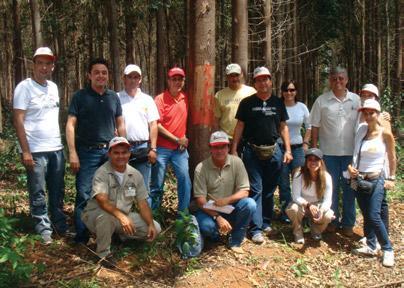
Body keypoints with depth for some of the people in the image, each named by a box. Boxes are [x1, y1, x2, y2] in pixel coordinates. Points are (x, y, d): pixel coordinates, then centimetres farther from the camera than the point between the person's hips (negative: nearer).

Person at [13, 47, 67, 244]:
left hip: (56, 148, 7)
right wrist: (25, 151, -17)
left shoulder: (53, 87, 12)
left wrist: (59, 142, 11)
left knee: (57, 192, 13)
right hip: (35, 151, -6)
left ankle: (60, 227, 23)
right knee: (38, 194, 2)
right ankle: (44, 230, 11)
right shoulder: (24, 87, -8)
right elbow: (18, 121, -12)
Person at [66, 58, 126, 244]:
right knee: (84, 195, -5)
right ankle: (81, 239, 4)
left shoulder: (113, 97, 11)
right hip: (87, 152, -3)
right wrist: (72, 152, -11)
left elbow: (120, 125, 16)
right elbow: (70, 125, -4)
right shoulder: (80, 96, 0)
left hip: (110, 151, 4)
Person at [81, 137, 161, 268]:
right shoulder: (102, 173, -18)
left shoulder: (136, 175, -1)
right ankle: (103, 253, -14)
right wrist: (121, 216, -48)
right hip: (96, 215, -5)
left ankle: (121, 237, 13)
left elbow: (142, 203, 0)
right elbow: (102, 200, -34)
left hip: (125, 216, 5)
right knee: (106, 216, -41)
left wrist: (151, 224, -15)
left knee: (156, 228, -10)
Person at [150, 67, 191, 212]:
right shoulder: (160, 99, -8)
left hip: (180, 148, 4)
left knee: (185, 180, -3)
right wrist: (177, 140, -11)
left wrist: (185, 138, 4)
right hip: (162, 148, -4)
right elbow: (157, 125, -13)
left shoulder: (185, 98, 7)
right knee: (157, 184, 4)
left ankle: (183, 212, 10)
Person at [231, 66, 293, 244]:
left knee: (269, 190, 12)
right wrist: (234, 150, -4)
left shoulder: (278, 103, 8)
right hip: (252, 151, -3)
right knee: (255, 190, -4)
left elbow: (283, 127, 12)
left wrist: (288, 150, 5)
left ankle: (266, 223, 26)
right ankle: (256, 229, -2)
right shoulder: (247, 103, 0)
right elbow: (239, 127, 2)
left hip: (273, 151, 3)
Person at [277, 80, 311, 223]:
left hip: (298, 148, 2)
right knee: (283, 182, 4)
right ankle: (285, 212, 15)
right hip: (280, 147, -2)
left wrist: (305, 143, 6)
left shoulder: (302, 107, 4)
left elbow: (309, 127, 14)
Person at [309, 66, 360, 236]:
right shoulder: (321, 101, 0)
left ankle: (348, 223, 19)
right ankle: (332, 220, 22)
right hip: (329, 152, -1)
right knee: (331, 187, 9)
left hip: (351, 152, 1)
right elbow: (315, 127, 2)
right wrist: (314, 149, -2)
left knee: (349, 187, 8)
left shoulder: (356, 100, 3)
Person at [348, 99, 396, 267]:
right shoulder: (361, 129, 4)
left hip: (375, 179, -4)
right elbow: (354, 153, 9)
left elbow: (392, 157, 4)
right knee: (366, 215, 10)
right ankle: (371, 247, 22)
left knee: (374, 216, -12)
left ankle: (388, 250, 2)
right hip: (358, 179, 4)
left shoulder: (385, 134, -7)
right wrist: (350, 167, -8)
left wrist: (392, 178, 9)